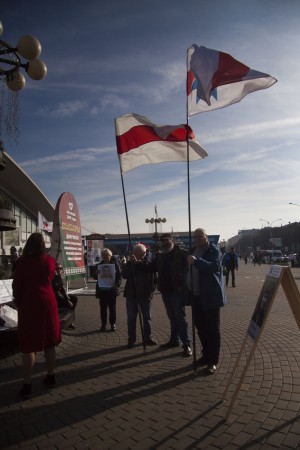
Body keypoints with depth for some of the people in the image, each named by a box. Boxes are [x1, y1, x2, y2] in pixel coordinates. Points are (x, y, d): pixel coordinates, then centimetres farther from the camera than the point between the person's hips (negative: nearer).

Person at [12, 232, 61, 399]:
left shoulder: (23, 261, -9)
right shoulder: (50, 261, 1)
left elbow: (16, 285, -5)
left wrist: (18, 303, 9)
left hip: (29, 304, -3)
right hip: (48, 302, 4)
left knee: (28, 345, 4)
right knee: (49, 342, 15)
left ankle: (27, 385, 8)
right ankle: (51, 377, 26)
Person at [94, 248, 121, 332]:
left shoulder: (115, 264, 0)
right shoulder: (98, 265, 7)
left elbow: (119, 276, -1)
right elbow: (95, 277, 10)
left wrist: (117, 284, -19)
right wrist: (96, 274, -13)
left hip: (112, 289, -2)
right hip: (102, 290, 2)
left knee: (112, 308, 6)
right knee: (103, 308, 7)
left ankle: (113, 324, 17)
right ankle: (103, 324, 17)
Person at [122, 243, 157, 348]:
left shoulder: (148, 262, -3)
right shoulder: (129, 263, 3)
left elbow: (150, 268, -24)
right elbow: (124, 275, -10)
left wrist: (137, 262, -24)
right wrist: (131, 263, -18)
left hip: (145, 293, -1)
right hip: (131, 293, 1)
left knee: (147, 317, 9)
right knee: (131, 317, 6)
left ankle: (147, 338, 21)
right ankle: (131, 339, 15)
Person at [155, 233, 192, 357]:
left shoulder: (181, 254, -10)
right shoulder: (160, 255, 9)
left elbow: (186, 270, -16)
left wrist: (182, 285, -21)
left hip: (177, 291, -6)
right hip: (165, 291, 6)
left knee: (180, 318, -2)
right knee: (172, 318, 17)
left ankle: (186, 344, 5)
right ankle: (174, 340, 28)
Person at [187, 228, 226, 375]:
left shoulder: (214, 250, -8)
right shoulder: (193, 250, 14)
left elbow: (215, 266, -27)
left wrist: (196, 261, -38)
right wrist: (188, 288, 13)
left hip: (210, 296, -7)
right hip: (196, 295, 7)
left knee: (212, 328, 1)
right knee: (199, 326, 15)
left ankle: (213, 361, 10)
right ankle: (206, 354, 30)